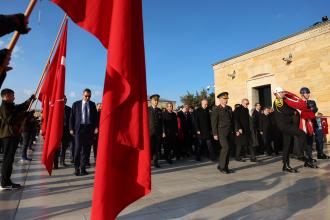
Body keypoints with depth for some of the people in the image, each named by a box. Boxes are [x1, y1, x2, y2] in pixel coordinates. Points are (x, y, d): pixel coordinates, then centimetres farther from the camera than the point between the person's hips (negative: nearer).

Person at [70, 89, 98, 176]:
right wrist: (71, 128, -1)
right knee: (78, 149, -4)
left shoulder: (92, 104, 10)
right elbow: (72, 117, 5)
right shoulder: (76, 104, 6)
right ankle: (76, 168, 9)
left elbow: (95, 117, 9)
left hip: (89, 129, 2)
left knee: (86, 150, 6)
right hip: (79, 128, -2)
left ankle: (83, 168, 16)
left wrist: (96, 127, -4)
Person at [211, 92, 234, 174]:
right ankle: (221, 166, 1)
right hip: (221, 132, -6)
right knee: (225, 148, -13)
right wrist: (215, 134, -11)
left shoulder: (229, 108, 13)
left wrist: (233, 130, 10)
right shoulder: (216, 109, -5)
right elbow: (214, 122, -8)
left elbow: (232, 120, 17)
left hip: (229, 132, 6)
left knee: (227, 149, 7)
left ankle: (225, 167, 18)